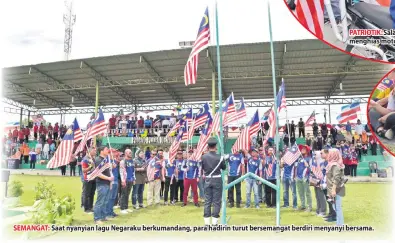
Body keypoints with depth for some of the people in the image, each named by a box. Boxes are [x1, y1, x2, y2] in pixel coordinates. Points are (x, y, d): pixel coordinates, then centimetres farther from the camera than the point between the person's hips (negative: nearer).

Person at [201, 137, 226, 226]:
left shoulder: (203, 157, -6)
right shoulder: (219, 157, -12)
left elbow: (202, 168, 5)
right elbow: (224, 168, 2)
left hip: (207, 180, 2)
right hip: (217, 180, -2)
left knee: (207, 200, 9)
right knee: (217, 201, 5)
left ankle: (207, 220, 12)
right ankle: (214, 220, 6)